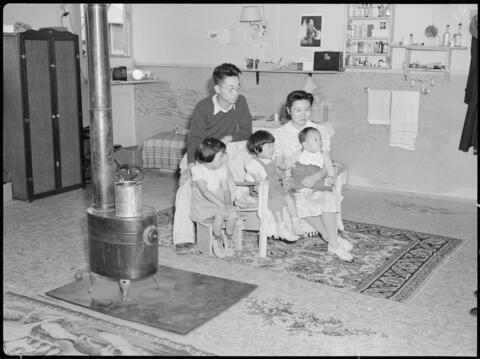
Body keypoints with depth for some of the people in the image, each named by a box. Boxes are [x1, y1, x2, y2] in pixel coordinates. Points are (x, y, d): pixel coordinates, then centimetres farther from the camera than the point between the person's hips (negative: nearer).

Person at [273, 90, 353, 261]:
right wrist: (288, 163, -18)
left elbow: (327, 162, -2)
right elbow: (279, 165, 5)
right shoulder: (279, 134, 5)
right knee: (300, 198, -32)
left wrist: (315, 176, -21)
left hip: (316, 180, 1)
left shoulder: (320, 131, 5)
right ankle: (332, 237, -19)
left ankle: (333, 244, -22)